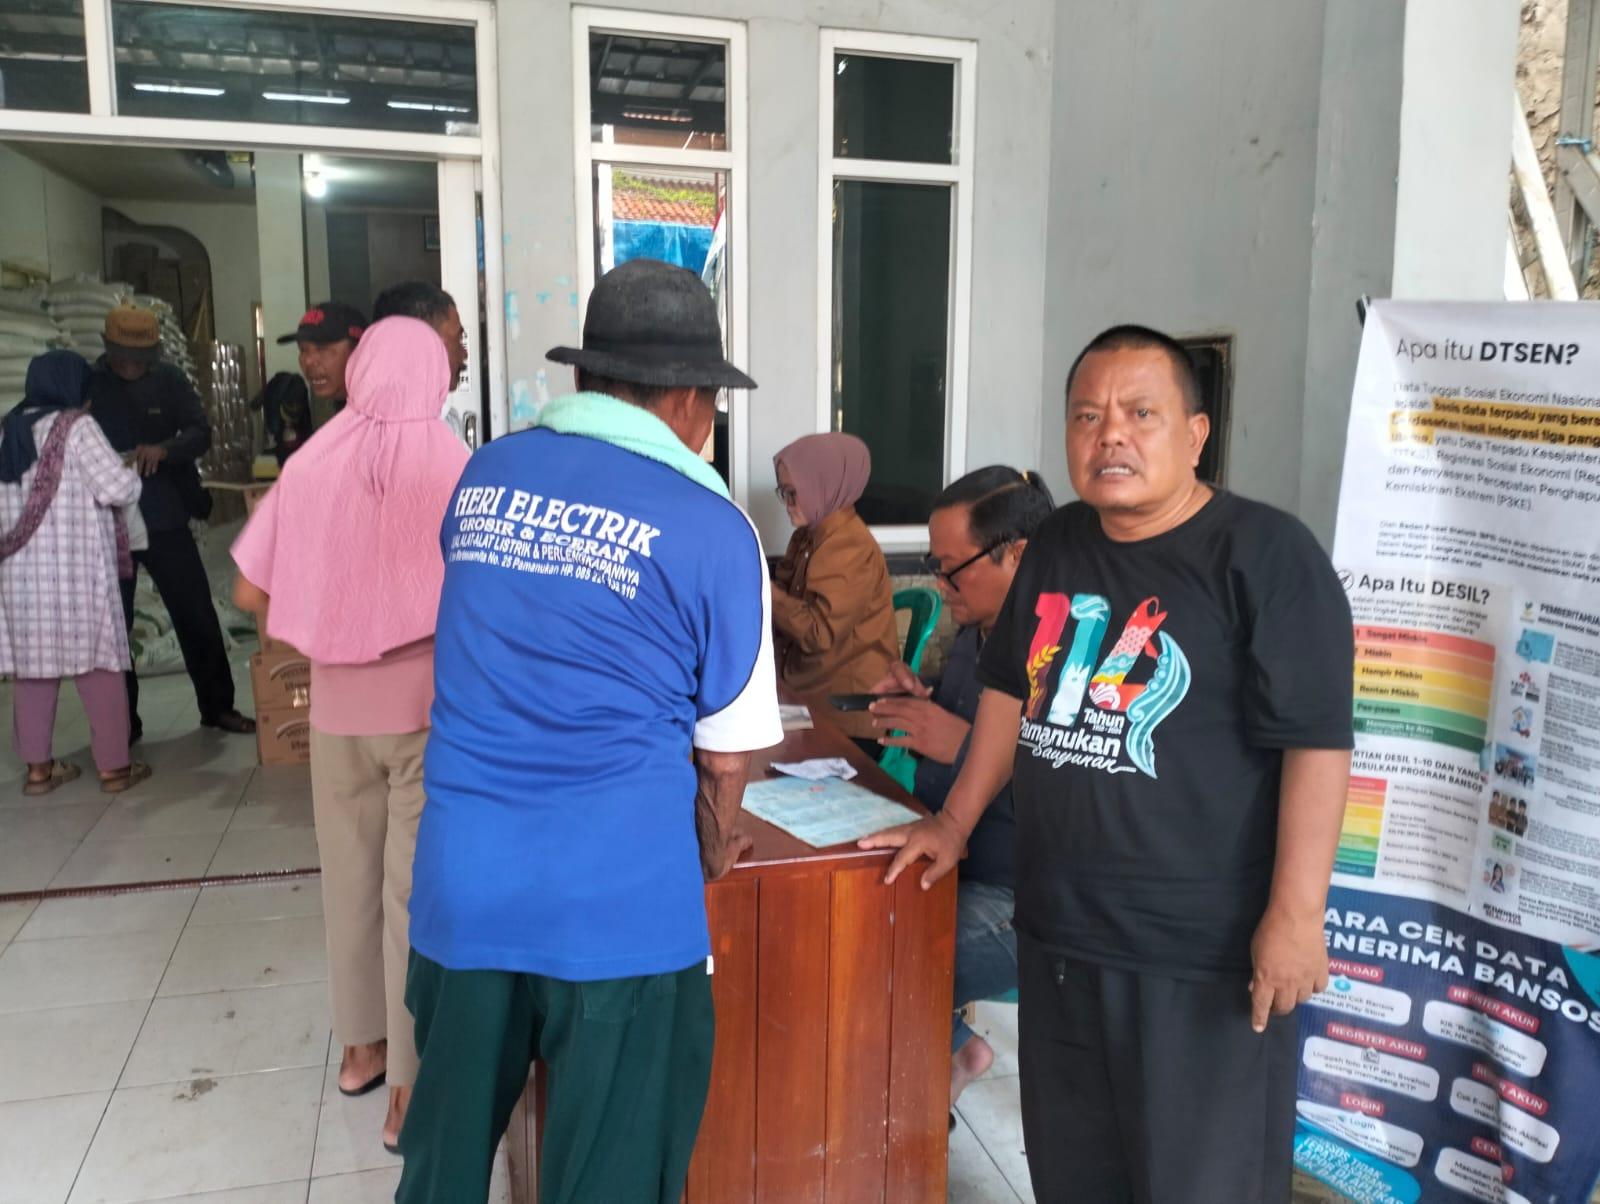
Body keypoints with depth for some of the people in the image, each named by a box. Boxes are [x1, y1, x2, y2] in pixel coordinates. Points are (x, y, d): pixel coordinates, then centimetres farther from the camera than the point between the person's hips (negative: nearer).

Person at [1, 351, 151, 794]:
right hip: (75, 567, -6)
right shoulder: (76, 427, -9)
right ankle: (114, 766, 6)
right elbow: (119, 489, -15)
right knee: (97, 663, 2)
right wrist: (130, 474, 5)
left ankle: (38, 767, 17)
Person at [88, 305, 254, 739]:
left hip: (165, 518, 1)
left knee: (197, 615, 7)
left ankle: (217, 706, 20)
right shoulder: (86, 384, -4)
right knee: (113, 624, 7)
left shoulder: (169, 380, 1)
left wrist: (163, 449, -27)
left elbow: (201, 432, -7)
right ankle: (122, 721, 19)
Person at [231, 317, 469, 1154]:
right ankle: (412, 1089, 13)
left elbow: (250, 593, 0)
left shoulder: (313, 465, -4)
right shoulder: (454, 469, -12)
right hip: (431, 707, -3)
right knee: (421, 888, 5)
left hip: (338, 707, 3)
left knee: (351, 876, 18)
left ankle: (362, 1046, 36)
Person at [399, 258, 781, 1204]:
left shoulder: (481, 479, 6)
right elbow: (725, 751, -2)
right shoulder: (710, 527, -9)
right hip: (620, 906, -4)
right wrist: (713, 859, 19)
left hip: (462, 889, 5)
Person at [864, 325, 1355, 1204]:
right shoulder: (1056, 545, 9)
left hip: (1205, 957, -6)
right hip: (1056, 937, 7)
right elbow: (1011, 687, 19)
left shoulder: (1265, 555, -12)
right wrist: (956, 820, 19)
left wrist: (1296, 915, -19)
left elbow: (1316, 743, -15)